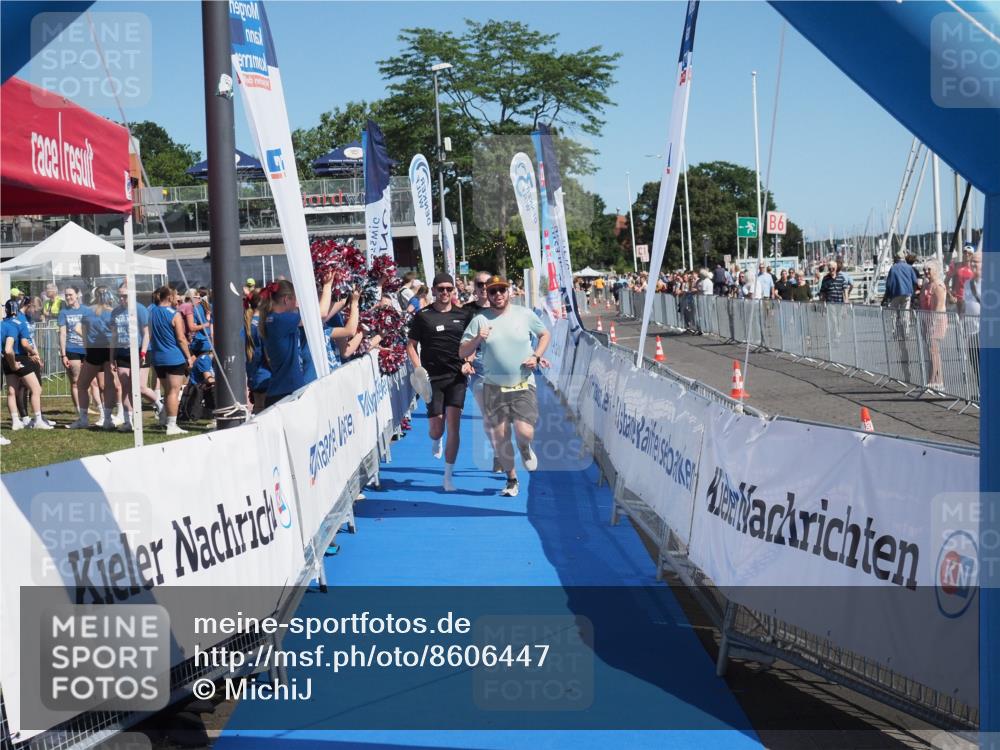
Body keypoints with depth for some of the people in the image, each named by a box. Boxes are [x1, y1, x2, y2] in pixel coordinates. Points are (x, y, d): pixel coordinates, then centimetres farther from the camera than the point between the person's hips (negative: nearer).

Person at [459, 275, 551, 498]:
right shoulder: (480, 319, 0)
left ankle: (525, 450, 23)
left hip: (523, 385, -1)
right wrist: (477, 339, -18)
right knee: (500, 436, 2)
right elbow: (462, 353, 1)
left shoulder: (525, 314, 2)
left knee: (524, 432, -15)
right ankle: (511, 480, 23)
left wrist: (536, 357, 1)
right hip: (494, 387, 1)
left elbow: (545, 334, 17)